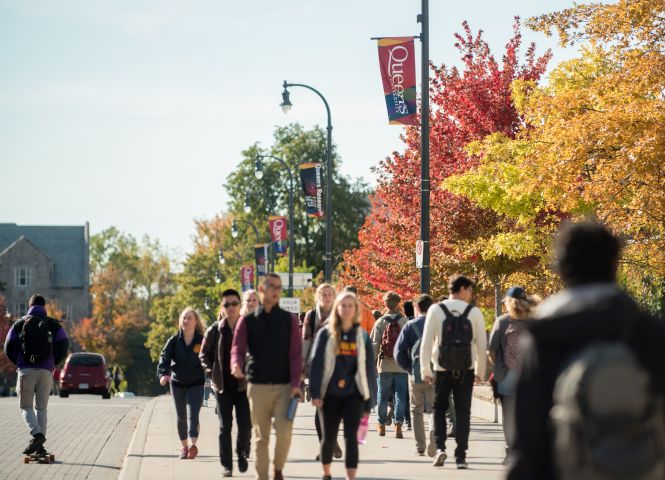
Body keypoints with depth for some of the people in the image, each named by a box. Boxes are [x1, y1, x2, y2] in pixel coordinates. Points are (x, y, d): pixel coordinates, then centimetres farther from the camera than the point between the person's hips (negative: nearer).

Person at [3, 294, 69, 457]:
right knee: (41, 407, 8)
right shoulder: (53, 324, 9)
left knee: (26, 407, 3)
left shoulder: (20, 323, 8)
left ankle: (36, 434, -23)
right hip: (46, 370, 1)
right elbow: (63, 345, -1)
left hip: (25, 370, -1)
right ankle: (39, 446, 0)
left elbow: (9, 347, 3)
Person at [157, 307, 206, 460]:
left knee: (193, 413, -19)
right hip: (177, 383, 3)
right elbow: (165, 358, -14)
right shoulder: (174, 341, -4)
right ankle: (184, 446, 24)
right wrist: (163, 374, -32)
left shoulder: (202, 341, -7)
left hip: (195, 384, -3)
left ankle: (193, 444, -32)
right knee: (181, 417, 11)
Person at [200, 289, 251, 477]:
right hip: (222, 385, 1)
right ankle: (226, 465, 9)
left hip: (243, 384, -1)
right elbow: (204, 354, 10)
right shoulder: (214, 330, 0)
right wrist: (212, 372, 1)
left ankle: (242, 453, 24)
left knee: (245, 425, -3)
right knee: (225, 426, 3)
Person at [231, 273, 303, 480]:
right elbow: (237, 349, -2)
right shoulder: (248, 321, 6)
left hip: (284, 386, 0)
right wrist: (236, 365, -26)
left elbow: (295, 353, 2)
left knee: (284, 433, -12)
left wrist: (296, 383, -9)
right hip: (258, 386, 0)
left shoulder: (289, 320, 7)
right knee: (261, 437, 3)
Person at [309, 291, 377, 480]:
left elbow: (369, 369, 6)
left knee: (351, 437, -9)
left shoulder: (362, 336, 5)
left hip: (353, 395, 0)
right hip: (330, 394, 0)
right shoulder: (326, 334, 1)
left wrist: (369, 402, 3)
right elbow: (317, 364, -4)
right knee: (329, 437, 9)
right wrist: (316, 393, -14)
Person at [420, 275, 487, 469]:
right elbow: (482, 345, 0)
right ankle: (460, 457, 4)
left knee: (439, 409, 17)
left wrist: (425, 370, 2)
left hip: (443, 370, 0)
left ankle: (440, 447, 0)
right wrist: (480, 371, 10)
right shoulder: (474, 312, -2)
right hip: (466, 371, 0)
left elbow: (426, 342, -5)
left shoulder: (435, 310, -2)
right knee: (463, 413, 8)